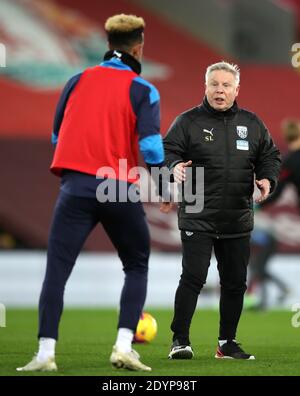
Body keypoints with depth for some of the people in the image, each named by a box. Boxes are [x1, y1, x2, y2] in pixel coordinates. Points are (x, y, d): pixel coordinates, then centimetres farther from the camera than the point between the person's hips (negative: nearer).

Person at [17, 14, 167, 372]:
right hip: (121, 192, -1)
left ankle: (46, 352, -10)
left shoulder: (78, 81, 11)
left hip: (75, 186, 1)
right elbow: (150, 145, -11)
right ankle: (124, 347, 1)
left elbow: (56, 136, 18)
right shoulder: (143, 90, 1)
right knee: (137, 268, 16)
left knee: (56, 271, 2)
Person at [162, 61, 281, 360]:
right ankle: (180, 340, -1)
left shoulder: (251, 124, 10)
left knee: (235, 282, 9)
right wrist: (175, 167, -29)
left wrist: (267, 179, -3)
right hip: (197, 217, -4)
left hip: (238, 220, 5)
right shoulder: (188, 122, -2)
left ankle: (227, 343, 20)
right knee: (193, 277, -11)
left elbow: (269, 155, 16)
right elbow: (167, 151, -7)